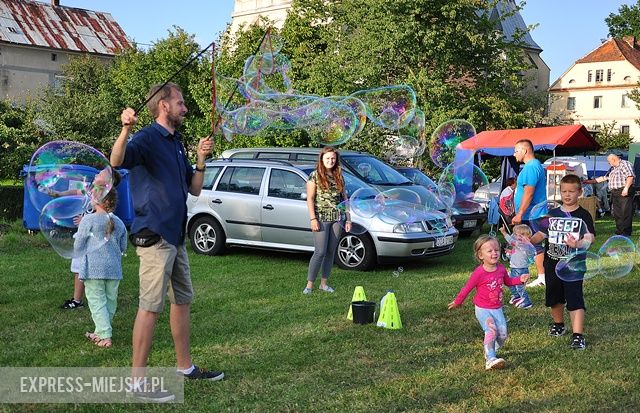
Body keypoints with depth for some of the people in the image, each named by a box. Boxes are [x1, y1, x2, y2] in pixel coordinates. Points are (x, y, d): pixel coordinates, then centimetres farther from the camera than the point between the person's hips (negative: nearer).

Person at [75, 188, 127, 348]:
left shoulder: (88, 220, -8)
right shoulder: (119, 223, 6)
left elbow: (78, 246, -4)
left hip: (94, 268, -4)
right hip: (114, 269, 4)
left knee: (97, 301, -1)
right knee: (110, 301, 14)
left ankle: (105, 336, -8)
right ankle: (100, 331, 24)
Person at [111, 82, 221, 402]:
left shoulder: (176, 143, 17)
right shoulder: (148, 138, -11)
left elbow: (194, 189, 18)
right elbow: (117, 161, -32)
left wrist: (201, 160, 4)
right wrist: (126, 129, -48)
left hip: (176, 236, 10)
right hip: (154, 235, -9)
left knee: (182, 300, 16)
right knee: (150, 307, -7)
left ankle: (185, 367, 28)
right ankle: (137, 379, 0)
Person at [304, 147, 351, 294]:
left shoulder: (339, 176, 11)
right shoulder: (315, 176, -2)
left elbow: (344, 198, 14)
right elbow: (310, 199, -6)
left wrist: (348, 218, 10)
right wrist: (313, 219, -14)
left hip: (337, 219, 5)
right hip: (321, 218, -5)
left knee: (331, 252, 7)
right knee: (320, 252, -10)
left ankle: (323, 283, 16)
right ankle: (309, 284, -2)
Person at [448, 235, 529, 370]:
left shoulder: (501, 269, -1)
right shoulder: (479, 273, -19)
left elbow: (508, 281, 19)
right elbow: (467, 288, -8)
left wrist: (520, 279, 2)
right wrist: (457, 302, 3)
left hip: (497, 309, 6)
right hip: (483, 309, -6)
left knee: (503, 334, 0)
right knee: (491, 330, -25)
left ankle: (489, 350, 26)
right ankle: (490, 360, -25)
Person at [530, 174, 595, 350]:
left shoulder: (583, 215, -3)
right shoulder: (552, 214, 8)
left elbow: (589, 238, -13)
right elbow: (541, 234, 9)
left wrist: (577, 244, -34)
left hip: (574, 265, -4)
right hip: (552, 264, 5)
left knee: (575, 300, -9)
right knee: (554, 298, 17)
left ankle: (578, 335, -9)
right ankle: (558, 324, 39)